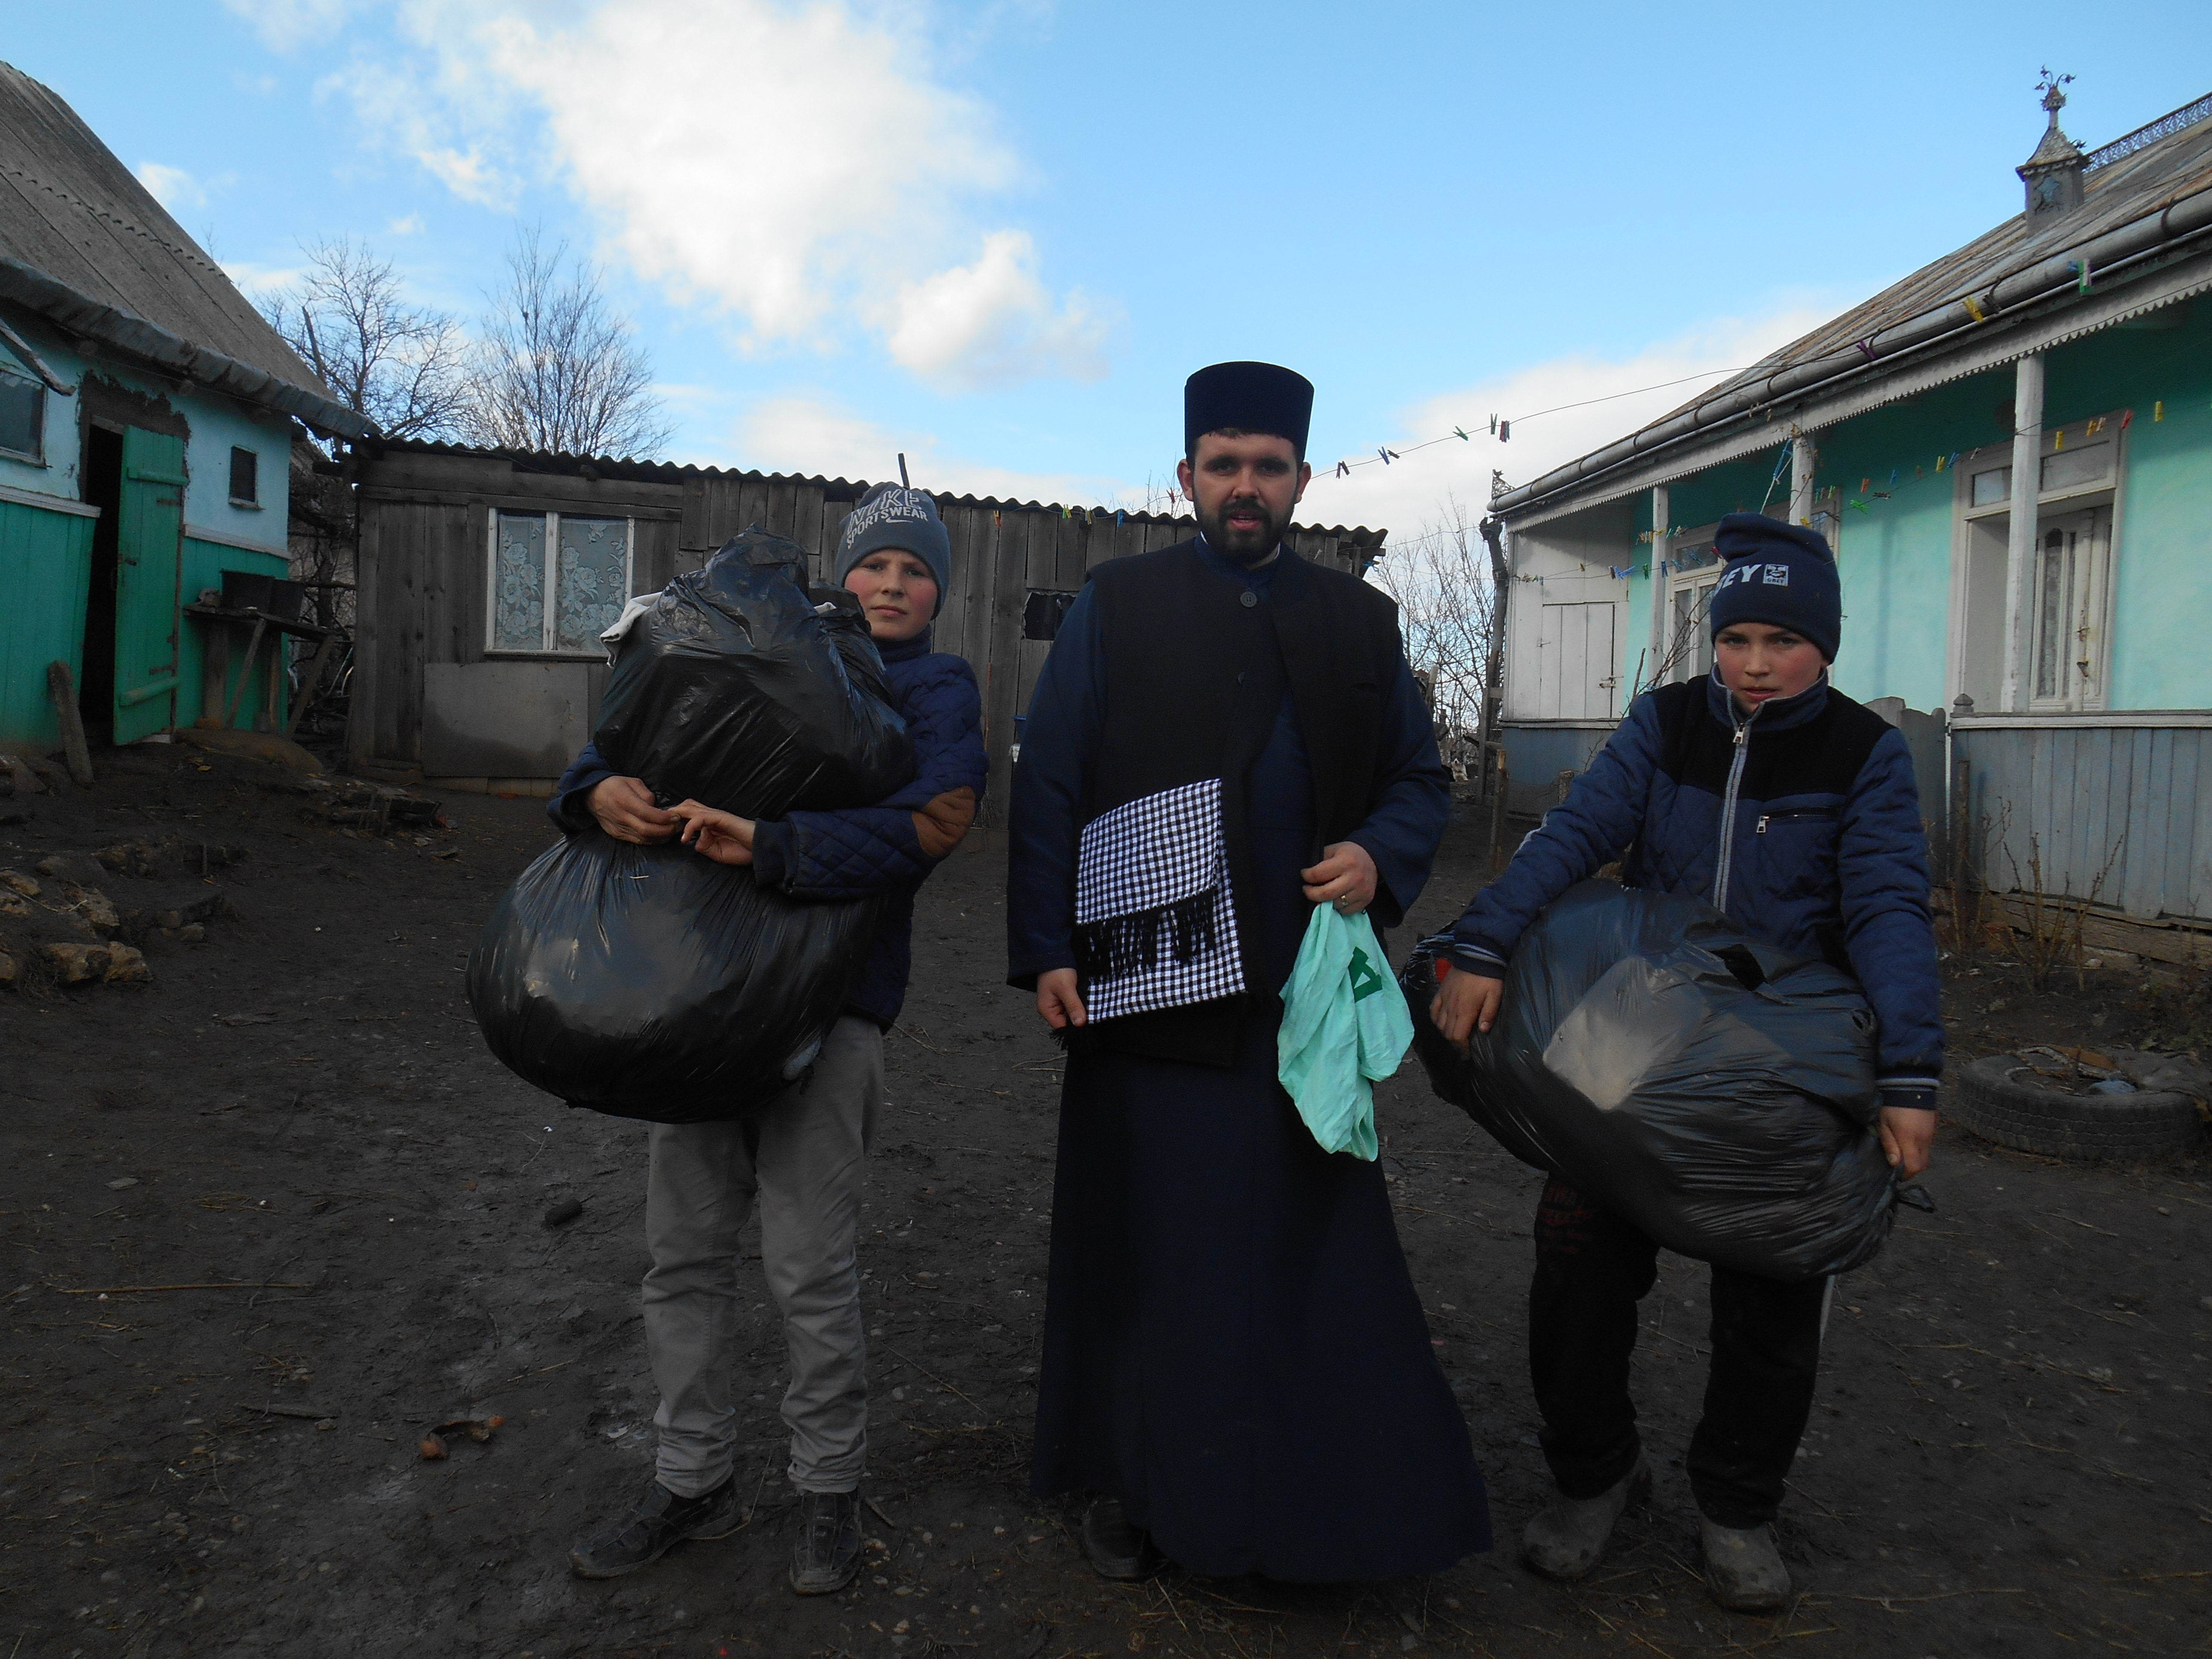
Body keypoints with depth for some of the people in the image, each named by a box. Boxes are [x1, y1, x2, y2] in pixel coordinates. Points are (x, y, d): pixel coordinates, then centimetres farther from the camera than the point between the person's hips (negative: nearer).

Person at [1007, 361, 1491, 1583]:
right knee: (1145, 1244, 6)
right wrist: (1045, 953, -8)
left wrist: (1380, 856, -6)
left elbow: (1420, 779, 16)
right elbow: (1047, 786, 0)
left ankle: (1316, 1494, 22)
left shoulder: (1359, 623, 12)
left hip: (1303, 991, 2)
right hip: (1151, 985, -2)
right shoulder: (1115, 607, 4)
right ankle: (1130, 1482, 24)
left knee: (1312, 1243, 5)